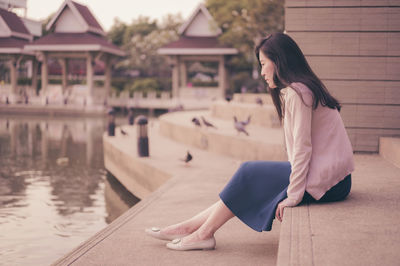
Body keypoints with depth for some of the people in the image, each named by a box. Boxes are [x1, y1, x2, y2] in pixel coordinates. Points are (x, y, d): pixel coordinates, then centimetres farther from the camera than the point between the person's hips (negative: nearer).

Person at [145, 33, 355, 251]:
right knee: (249, 174, 6)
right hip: (330, 178, 9)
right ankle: (191, 226, 8)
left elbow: (302, 148, -20)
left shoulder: (296, 93, -16)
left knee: (248, 174, -4)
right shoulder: (301, 89, 16)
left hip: (324, 182, -9)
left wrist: (293, 196, -17)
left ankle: (204, 233, 6)